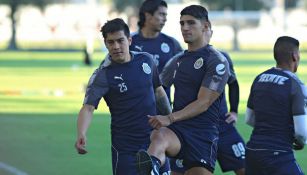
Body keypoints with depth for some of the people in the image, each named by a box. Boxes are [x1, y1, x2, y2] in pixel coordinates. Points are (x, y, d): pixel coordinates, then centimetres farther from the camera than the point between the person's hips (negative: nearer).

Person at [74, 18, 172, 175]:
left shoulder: (146, 60, 2)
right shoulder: (102, 75, -13)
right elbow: (88, 107, -22)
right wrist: (81, 135, -39)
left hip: (154, 138, 4)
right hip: (125, 147, -4)